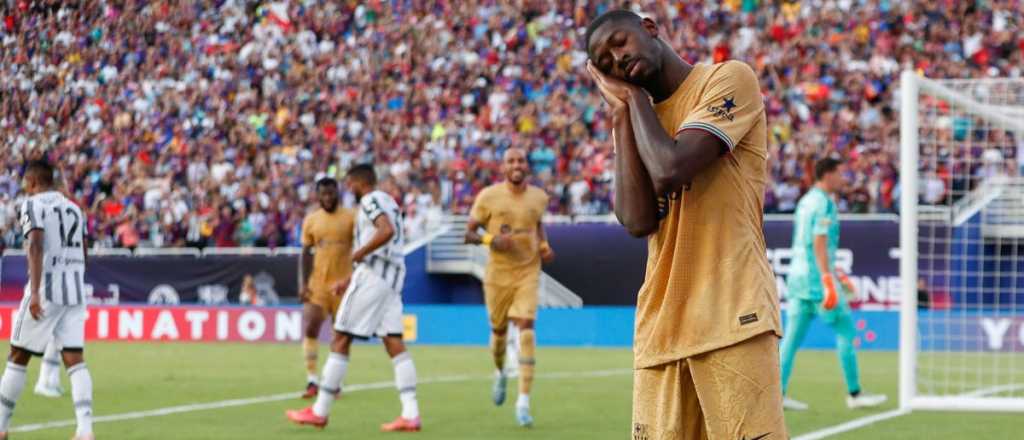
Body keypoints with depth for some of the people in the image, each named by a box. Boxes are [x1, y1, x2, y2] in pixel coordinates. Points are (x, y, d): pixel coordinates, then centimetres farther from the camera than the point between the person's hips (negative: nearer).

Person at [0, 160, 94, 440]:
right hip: (74, 291, 5)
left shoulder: (34, 205, -3)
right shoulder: (74, 209, 18)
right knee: (74, 358, -1)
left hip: (45, 290, -5)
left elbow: (36, 246, -17)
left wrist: (35, 292, -24)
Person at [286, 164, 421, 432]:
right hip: (391, 279, 9)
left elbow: (387, 231, -24)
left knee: (340, 340, -3)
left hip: (372, 275, -9)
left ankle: (320, 412, 1)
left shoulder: (371, 200, -5)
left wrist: (357, 255, -15)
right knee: (395, 344, 1)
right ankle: (410, 415, -9)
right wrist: (350, 280, 28)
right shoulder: (389, 203, 24)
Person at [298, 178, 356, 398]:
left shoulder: (350, 217, -2)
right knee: (310, 328, -10)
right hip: (317, 284, 1)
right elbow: (306, 253, 8)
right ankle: (311, 381, -6)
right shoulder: (311, 220, 6)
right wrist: (304, 283, -1)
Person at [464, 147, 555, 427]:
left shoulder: (539, 197, 3)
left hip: (528, 272, 0)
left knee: (526, 330, -15)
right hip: (498, 274, 0)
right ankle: (500, 373, 49)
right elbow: (469, 234, -3)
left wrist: (544, 245, 5)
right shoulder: (488, 196, -6)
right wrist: (491, 239, -22)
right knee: (499, 330, 13)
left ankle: (524, 402, -16)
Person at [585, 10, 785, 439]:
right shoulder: (636, 120, 19)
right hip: (660, 328, 6)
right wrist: (620, 114, 5)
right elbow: (637, 220, 2)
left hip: (731, 319, -6)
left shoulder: (729, 80, 0)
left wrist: (636, 95, 2)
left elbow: (669, 170, -15)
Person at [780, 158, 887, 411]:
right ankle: (854, 394, 3)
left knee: (792, 337, 5)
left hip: (798, 276, 9)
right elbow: (819, 243, -19)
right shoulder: (824, 203, -10)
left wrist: (837, 274, 31)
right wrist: (828, 280, -23)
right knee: (845, 331, 0)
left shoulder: (806, 201, 18)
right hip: (817, 278, -9)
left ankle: (777, 394, -1)